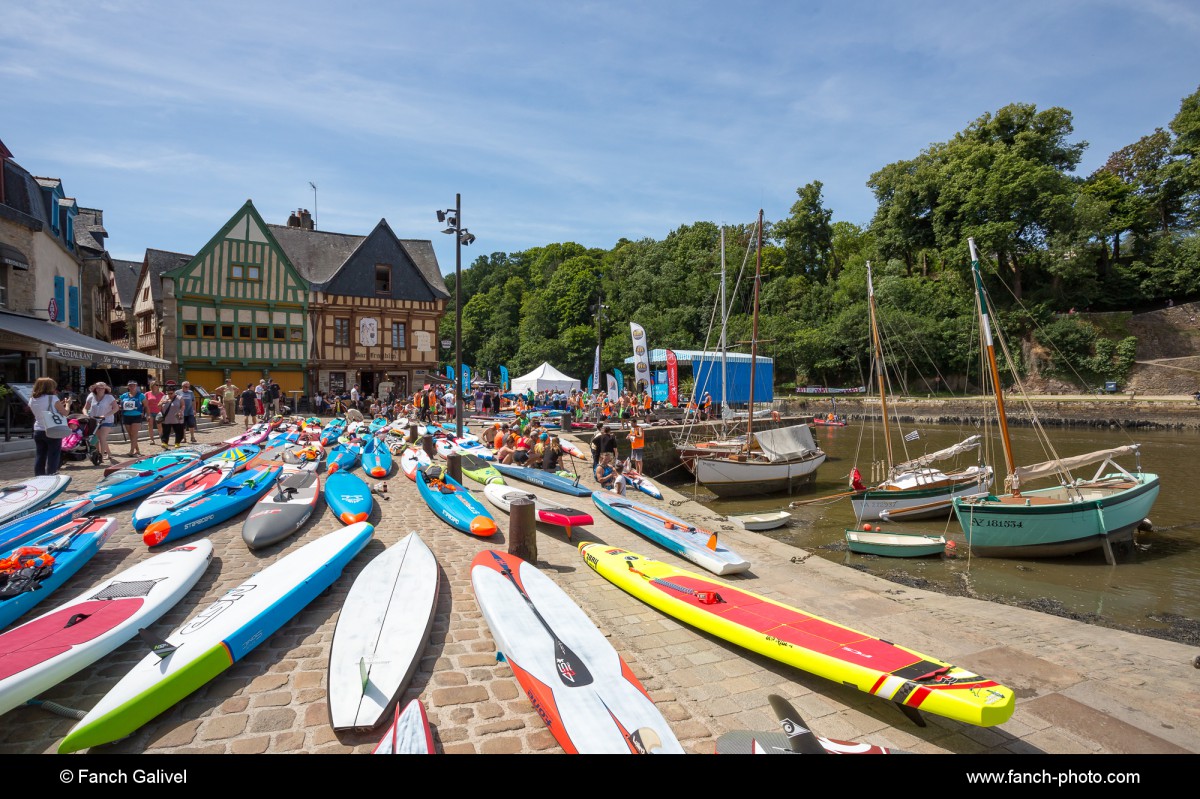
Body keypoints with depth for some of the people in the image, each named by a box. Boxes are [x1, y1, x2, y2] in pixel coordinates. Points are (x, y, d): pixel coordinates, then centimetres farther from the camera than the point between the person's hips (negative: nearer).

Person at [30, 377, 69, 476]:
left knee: (39, 457, 10)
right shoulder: (53, 398, -12)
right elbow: (65, 413, -8)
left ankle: (38, 478, 12)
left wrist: (60, 404, 19)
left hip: (38, 431, 6)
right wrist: (67, 404, 9)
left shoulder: (32, 400, 6)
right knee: (53, 456, 1)